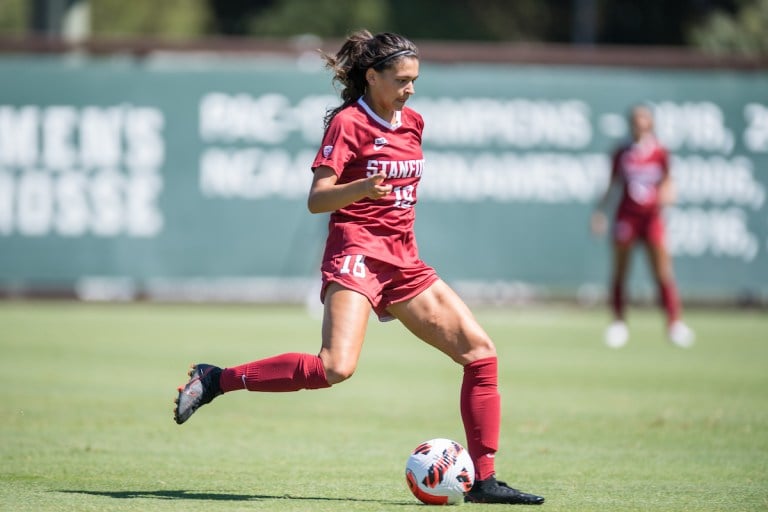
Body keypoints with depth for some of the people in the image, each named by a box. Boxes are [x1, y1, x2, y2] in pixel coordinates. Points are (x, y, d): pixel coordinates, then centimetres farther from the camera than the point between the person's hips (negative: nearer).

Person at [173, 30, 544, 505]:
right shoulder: (348, 123, -8)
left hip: (404, 261, 8)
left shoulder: (412, 122, 14)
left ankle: (483, 480, 3)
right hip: (357, 252, -8)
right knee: (336, 368, -28)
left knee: (481, 351, 0)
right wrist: (362, 188, -32)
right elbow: (317, 199, -15)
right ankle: (217, 379, -14)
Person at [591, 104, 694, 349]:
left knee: (663, 273, -8)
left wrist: (667, 194, -21)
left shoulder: (660, 153, 0)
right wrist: (600, 209, 6)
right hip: (626, 217, 1)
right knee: (620, 272, 3)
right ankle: (618, 322, 13)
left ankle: (675, 323, -5)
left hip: (652, 217, -1)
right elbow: (613, 185, 11)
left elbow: (668, 184, 0)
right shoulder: (622, 154, 3)